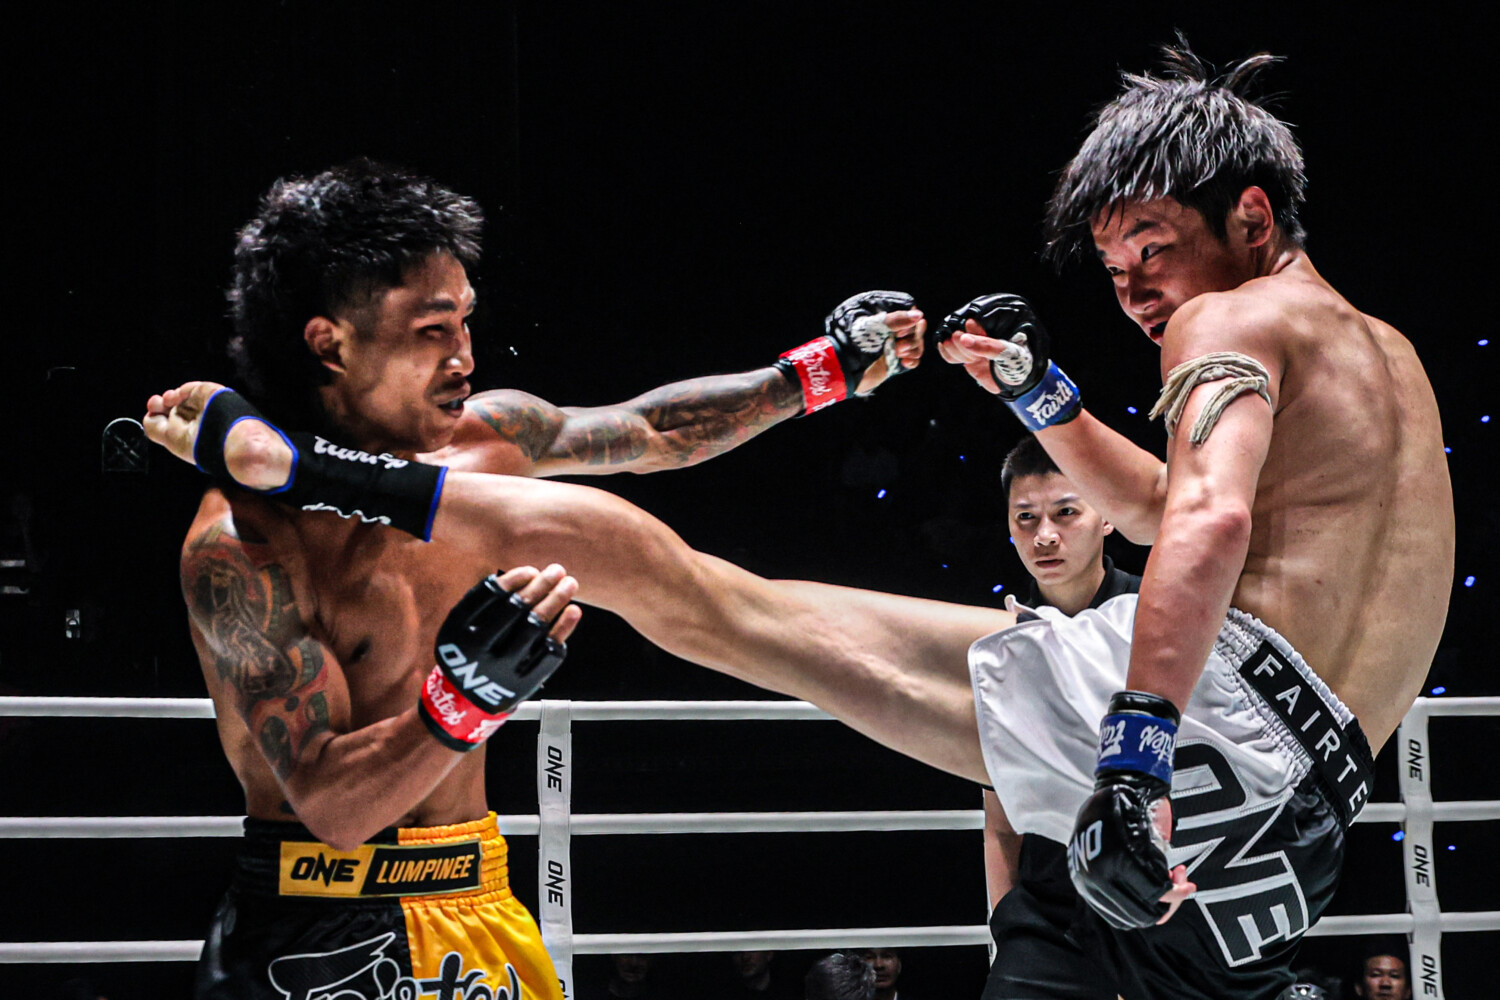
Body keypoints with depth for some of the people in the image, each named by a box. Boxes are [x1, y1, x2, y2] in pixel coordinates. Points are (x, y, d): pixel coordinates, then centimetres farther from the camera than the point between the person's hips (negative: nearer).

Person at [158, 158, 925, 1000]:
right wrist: (463, 700, -38)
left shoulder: (482, 440, 1)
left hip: (479, 907, 7)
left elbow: (652, 433, 21)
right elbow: (330, 803, -24)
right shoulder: (242, 546, -20)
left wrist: (823, 370, 20)